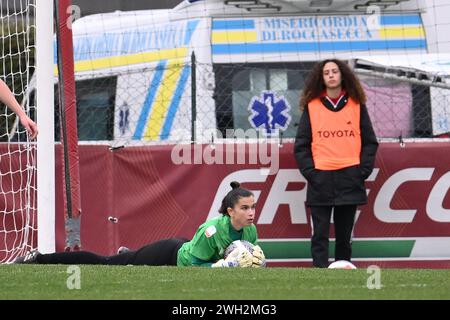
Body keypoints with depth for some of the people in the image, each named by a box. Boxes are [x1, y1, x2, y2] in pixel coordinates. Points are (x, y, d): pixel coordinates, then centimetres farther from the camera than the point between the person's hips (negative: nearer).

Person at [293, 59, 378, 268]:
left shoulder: (357, 106, 8)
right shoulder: (311, 106, 5)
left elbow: (370, 142, 9)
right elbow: (301, 145, 5)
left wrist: (363, 171, -2)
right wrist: (309, 172, -6)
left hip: (350, 179, 1)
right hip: (321, 179, -1)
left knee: (344, 234, 6)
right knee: (320, 235, -4)